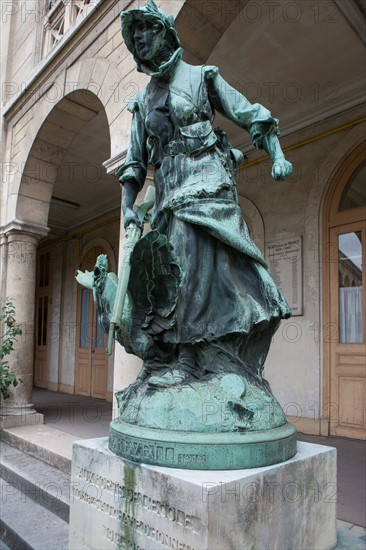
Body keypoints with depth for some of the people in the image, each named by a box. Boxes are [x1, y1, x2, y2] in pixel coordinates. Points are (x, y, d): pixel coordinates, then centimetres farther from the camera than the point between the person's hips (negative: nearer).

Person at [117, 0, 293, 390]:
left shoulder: (200, 76, 13)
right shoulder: (141, 102, 24)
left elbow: (251, 117, 6)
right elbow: (134, 163, 19)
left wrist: (277, 155, -11)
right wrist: (127, 206, 5)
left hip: (207, 184, -4)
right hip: (169, 195, 4)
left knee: (195, 267, -17)